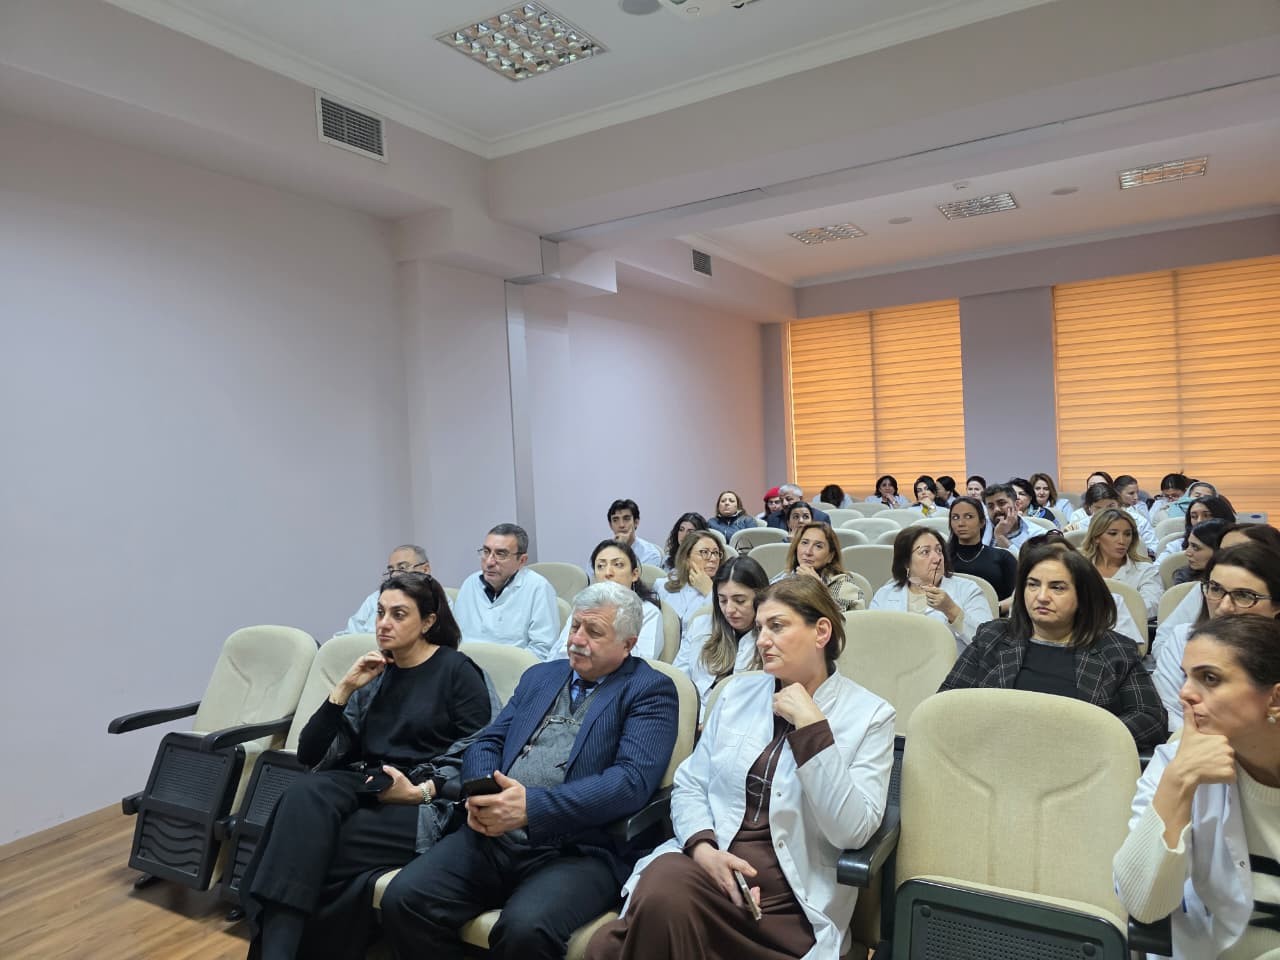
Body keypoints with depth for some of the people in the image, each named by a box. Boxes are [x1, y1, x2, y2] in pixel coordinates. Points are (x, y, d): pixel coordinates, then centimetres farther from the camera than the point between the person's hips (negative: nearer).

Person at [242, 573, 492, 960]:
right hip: (362, 786, 5)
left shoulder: (458, 671, -2)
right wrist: (345, 688, -3)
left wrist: (421, 791, -17)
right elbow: (308, 753, 8)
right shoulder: (375, 671, 13)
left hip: (425, 805, -5)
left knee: (307, 845, -26)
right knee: (305, 794, -29)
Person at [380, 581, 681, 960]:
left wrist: (532, 806, -21)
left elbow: (632, 780, -12)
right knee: (402, 899, -15)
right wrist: (479, 794, -7)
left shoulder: (651, 690, 1)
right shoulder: (540, 676, 21)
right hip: (494, 835, 6)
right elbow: (487, 742, 17)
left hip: (580, 850, -5)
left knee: (525, 929, -32)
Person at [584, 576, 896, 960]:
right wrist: (703, 847, -11)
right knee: (660, 891, -33)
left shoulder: (869, 715, -1)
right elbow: (689, 785, 10)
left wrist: (812, 727, -18)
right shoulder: (738, 694, 11)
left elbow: (852, 831, -13)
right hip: (708, 861, 4)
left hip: (792, 891, -4)